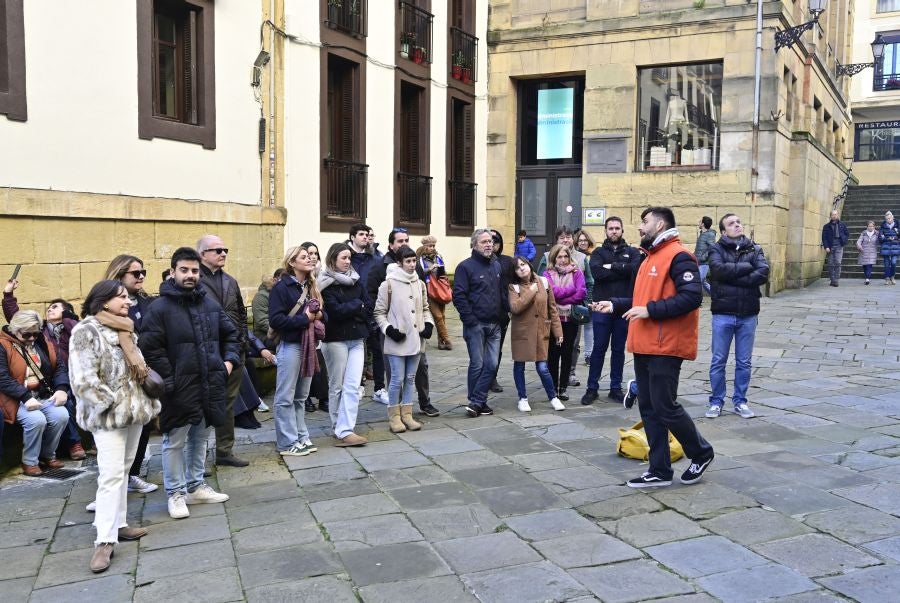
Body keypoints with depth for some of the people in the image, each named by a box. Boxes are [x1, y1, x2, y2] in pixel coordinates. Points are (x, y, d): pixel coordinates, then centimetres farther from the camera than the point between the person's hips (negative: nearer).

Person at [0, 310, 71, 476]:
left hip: (45, 396, 5)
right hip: (18, 399, -5)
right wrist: (26, 397, -27)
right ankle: (29, 461, -7)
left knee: (62, 415, -21)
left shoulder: (42, 341, 9)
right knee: (37, 420, -31)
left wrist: (61, 389, -10)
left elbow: (59, 365, 8)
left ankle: (48, 455, 4)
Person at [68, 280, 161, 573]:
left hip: (134, 409, 8)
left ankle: (117, 525, 22)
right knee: (111, 474, -11)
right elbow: (83, 379, -19)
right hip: (109, 415, -8)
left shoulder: (125, 330, 13)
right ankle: (105, 540, -7)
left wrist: (144, 400, 11)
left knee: (124, 470, 13)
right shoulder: (86, 331, -12)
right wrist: (110, 403, -16)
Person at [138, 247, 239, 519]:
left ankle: (196, 486, 32)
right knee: (175, 442, 4)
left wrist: (229, 360, 5)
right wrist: (169, 380, -17)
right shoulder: (160, 308, -10)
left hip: (209, 385, 6)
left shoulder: (210, 304, 9)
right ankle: (176, 493, 17)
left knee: (200, 437, 18)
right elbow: (150, 349, -14)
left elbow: (231, 334, 19)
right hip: (179, 389, -6)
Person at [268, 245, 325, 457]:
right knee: (285, 397, -1)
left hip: (308, 345, 7)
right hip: (290, 346, -7)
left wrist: (319, 316, -3)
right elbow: (276, 320, -17)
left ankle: (301, 437, 21)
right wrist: (304, 319, -15)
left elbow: (322, 313, 20)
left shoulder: (311, 287, 14)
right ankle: (287, 443, 4)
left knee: (301, 396, 13)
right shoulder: (281, 288, -9)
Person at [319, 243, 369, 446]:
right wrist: (356, 304, -4)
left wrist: (347, 310, -6)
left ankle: (344, 430, -5)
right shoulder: (326, 284, -5)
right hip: (335, 339, -4)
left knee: (353, 387, -5)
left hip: (356, 339, 5)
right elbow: (335, 310, -16)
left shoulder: (355, 281, 11)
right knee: (337, 386, 5)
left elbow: (366, 309, 7)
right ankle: (341, 429, 13)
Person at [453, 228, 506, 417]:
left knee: (492, 365, 1)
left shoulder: (496, 265, 14)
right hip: (475, 325, -6)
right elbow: (459, 296, -12)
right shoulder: (465, 266, -7)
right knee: (477, 365, -1)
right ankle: (477, 402, 12)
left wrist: (504, 312, 6)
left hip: (494, 324, 6)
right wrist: (470, 320, -16)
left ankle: (476, 402, 8)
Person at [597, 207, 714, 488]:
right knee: (649, 409, 9)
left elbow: (692, 296, -21)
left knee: (665, 407, -3)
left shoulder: (678, 256, -12)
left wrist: (650, 310, -22)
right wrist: (615, 305, 11)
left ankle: (701, 453, 20)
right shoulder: (650, 257, 18)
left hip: (665, 348, -9)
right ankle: (659, 471, 17)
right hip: (644, 347, 9)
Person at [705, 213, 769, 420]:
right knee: (718, 360, 5)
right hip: (723, 314, -2)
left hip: (748, 315, 2)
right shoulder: (717, 249, 1)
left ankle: (740, 401, 22)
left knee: (744, 362, 10)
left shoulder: (754, 249, 7)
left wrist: (732, 277, -14)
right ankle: (716, 401, 17)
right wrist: (746, 267, -10)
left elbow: (763, 274, -11)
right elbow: (719, 270, -19)